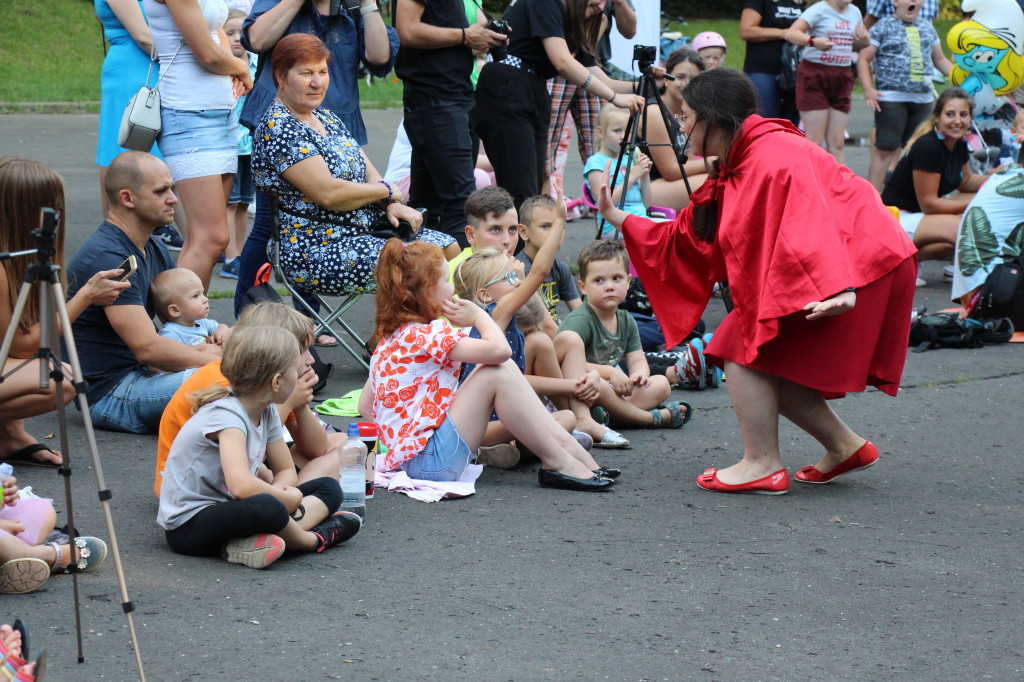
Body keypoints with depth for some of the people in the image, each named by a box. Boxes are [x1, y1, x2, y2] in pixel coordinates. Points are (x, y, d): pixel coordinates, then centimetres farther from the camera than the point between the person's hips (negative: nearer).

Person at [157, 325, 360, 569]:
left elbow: (286, 470, 14)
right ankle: (312, 539, -8)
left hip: (226, 510, 10)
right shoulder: (226, 416, -23)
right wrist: (287, 496, -21)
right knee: (268, 508, -40)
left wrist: (279, 487, -11)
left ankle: (256, 542, -18)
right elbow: (242, 486, -37)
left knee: (329, 488, 6)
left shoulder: (267, 412, 4)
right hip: (188, 526, -10)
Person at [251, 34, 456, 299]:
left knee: (450, 248, -3)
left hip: (363, 231, 10)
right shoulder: (277, 128, -14)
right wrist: (386, 191, -7)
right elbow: (328, 193, -21)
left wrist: (392, 204, -6)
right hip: (317, 252, -10)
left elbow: (368, 170, 16)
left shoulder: (326, 118, 15)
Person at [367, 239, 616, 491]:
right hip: (432, 463, -10)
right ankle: (557, 463, -11)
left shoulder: (390, 336, 16)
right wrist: (478, 315, -5)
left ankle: (567, 444, 3)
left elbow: (364, 405, 19)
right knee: (497, 374, -15)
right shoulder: (430, 334, -14)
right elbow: (499, 349, -25)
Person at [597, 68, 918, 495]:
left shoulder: (775, 156, -15)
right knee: (766, 362, 10)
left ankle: (763, 465, -7)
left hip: (856, 271, -10)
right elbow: (688, 238, 22)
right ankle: (844, 446, 17)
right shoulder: (734, 170, 18)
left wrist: (837, 286, -42)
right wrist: (617, 218, 24)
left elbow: (810, 220, -30)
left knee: (745, 350, -8)